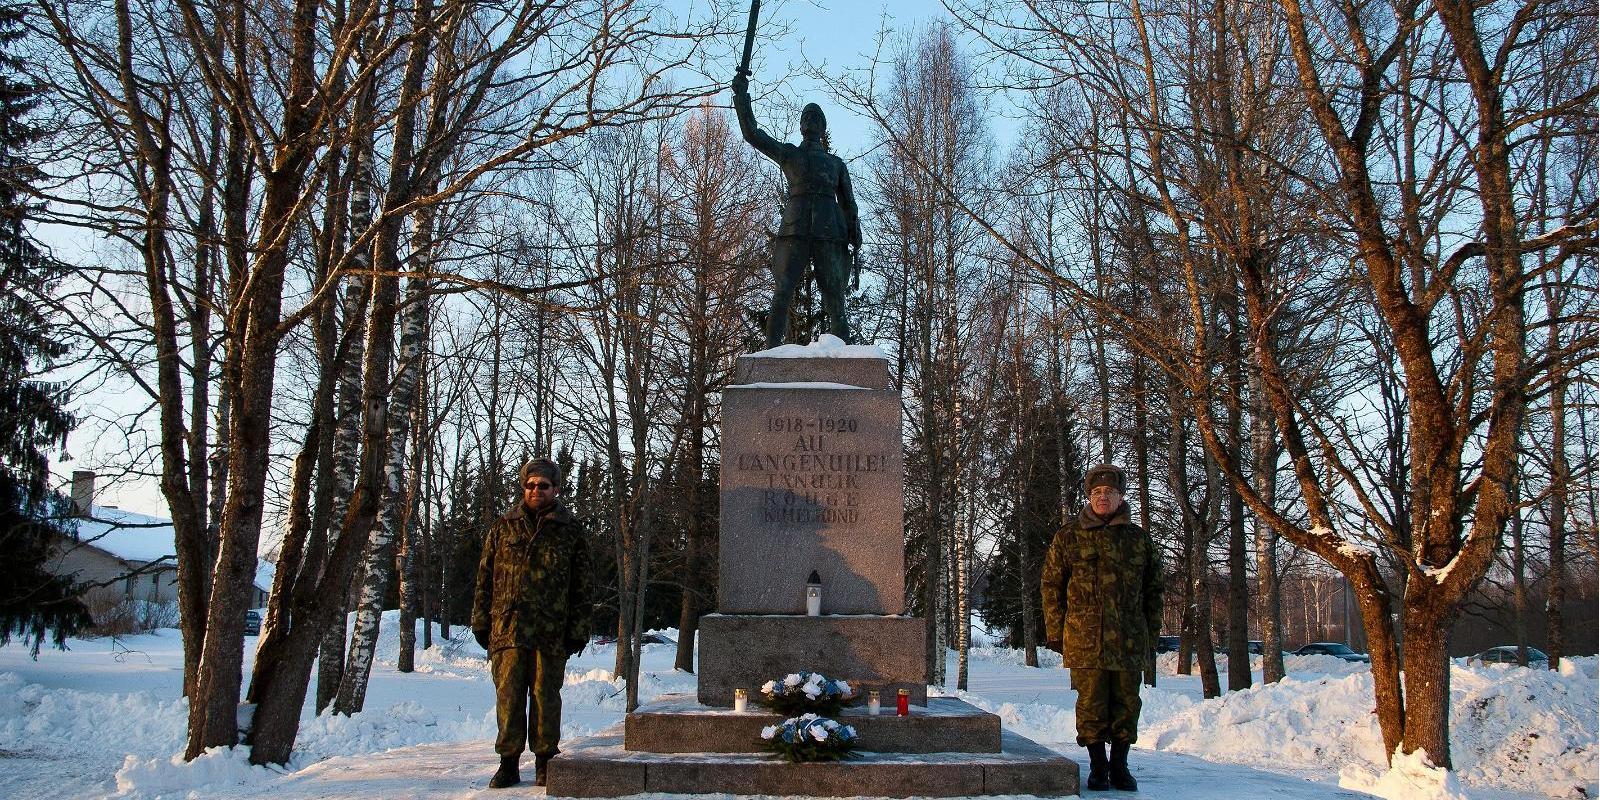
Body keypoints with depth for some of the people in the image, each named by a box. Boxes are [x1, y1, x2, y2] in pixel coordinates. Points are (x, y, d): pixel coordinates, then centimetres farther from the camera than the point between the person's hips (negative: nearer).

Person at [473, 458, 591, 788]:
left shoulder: (571, 531, 7)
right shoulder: (503, 526, 11)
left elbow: (581, 587, 6)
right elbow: (485, 577, 12)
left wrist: (578, 631, 1)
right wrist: (481, 622, 6)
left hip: (551, 633, -1)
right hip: (507, 628, 1)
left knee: (545, 697, 4)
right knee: (508, 696, 3)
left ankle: (544, 762, 15)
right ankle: (509, 762, 12)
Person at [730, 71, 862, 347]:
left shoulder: (836, 163, 25)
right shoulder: (788, 153, 21)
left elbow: (849, 205, 18)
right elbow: (751, 132, 11)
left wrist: (854, 241, 6)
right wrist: (741, 95, 4)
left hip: (830, 234, 1)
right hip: (794, 231, -1)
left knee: (835, 304, -5)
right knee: (781, 296, -15)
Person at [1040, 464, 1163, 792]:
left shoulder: (1139, 538, 11)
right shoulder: (1068, 536, 5)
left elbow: (1154, 587, 16)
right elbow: (1051, 585, 5)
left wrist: (1152, 630, 10)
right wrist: (1055, 631, 0)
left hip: (1129, 639, 2)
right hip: (1085, 638, -2)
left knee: (1126, 701, 7)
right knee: (1091, 703, 2)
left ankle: (1119, 764, 20)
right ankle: (1097, 765, 14)